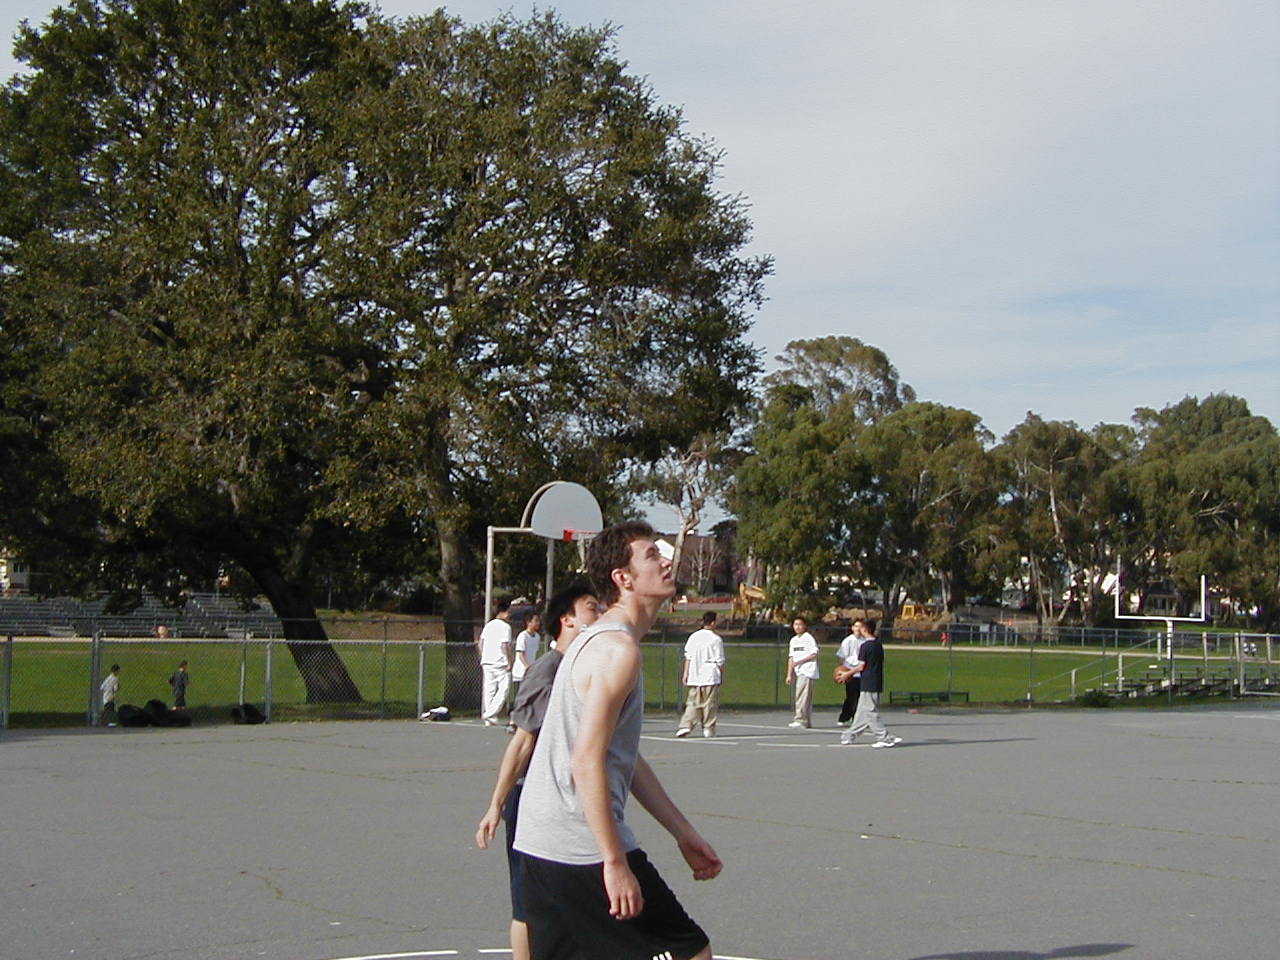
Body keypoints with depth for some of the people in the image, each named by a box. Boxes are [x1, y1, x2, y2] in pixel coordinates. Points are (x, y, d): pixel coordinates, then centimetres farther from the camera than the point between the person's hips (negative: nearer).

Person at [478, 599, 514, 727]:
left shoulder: (488, 625, 13)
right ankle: (490, 715, -12)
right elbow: (505, 645, -16)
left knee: (489, 691, 9)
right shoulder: (505, 626, -9)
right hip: (500, 663, -7)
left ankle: (488, 718, 9)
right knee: (503, 689, -2)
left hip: (487, 662, 7)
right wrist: (509, 662, -11)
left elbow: (480, 643, 14)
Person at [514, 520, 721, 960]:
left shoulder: (599, 640, 19)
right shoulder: (618, 648, -14)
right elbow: (586, 762, -22)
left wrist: (684, 834, 23)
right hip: (582, 847, -10)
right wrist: (615, 862, -21)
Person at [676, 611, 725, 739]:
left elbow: (688, 657, 6)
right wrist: (722, 675, 6)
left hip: (694, 676, 4)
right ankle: (708, 728, 7)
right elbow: (720, 661, -5)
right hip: (711, 676, -4)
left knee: (693, 703, 6)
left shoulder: (693, 637, 5)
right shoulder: (716, 639, -7)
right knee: (710, 704, 5)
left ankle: (685, 725, -8)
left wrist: (686, 673, 10)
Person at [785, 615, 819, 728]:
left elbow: (814, 655, -10)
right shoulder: (793, 640, 17)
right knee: (806, 697, 9)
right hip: (798, 672, 7)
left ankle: (800, 720, -16)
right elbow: (791, 658, 18)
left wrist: (800, 662, -16)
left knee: (802, 695, -15)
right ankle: (807, 721, 11)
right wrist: (789, 674, 14)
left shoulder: (809, 638, -5)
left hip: (807, 671, -7)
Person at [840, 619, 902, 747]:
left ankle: (884, 738, -7)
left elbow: (861, 667, -14)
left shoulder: (865, 646, -14)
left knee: (870, 712, -4)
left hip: (868, 684, -8)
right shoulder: (879, 644, 10)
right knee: (861, 712, 14)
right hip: (878, 682, 8)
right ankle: (850, 736, 22)